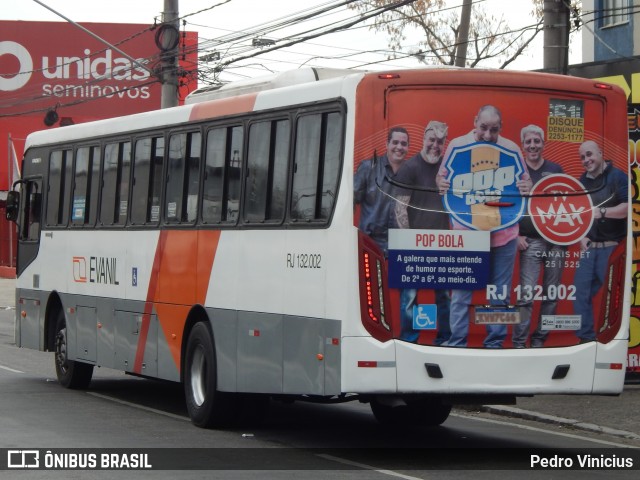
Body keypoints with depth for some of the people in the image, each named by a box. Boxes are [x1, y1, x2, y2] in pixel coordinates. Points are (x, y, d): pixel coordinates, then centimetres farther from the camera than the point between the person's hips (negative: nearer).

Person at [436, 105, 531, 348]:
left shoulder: (511, 149, 1)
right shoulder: (457, 145, -1)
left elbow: (525, 180, 7)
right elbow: (442, 176, 5)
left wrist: (526, 187, -17)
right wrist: (442, 184, -19)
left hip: (503, 232, 1)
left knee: (500, 292, 8)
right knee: (461, 291, 1)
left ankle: (495, 342, 17)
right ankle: (456, 342, 7)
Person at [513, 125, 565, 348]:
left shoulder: (556, 170, 9)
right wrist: (515, 236, -5)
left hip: (556, 241, 2)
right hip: (530, 242, -2)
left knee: (551, 294, 5)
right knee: (526, 294, -9)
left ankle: (540, 339, 14)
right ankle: (519, 342, -4)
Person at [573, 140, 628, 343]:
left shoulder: (617, 177, -6)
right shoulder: (582, 181, 14)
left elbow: (628, 207, -17)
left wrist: (602, 212, -29)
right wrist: (581, 237, 5)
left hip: (612, 247, -6)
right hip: (589, 246, 6)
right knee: (581, 291, 2)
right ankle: (586, 338, 8)